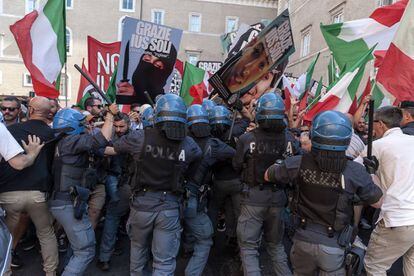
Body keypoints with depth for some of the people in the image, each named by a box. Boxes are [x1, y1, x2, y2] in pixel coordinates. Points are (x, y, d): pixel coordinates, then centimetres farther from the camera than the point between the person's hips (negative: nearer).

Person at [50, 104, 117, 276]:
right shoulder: (71, 141, -15)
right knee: (85, 251, -4)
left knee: (77, 245, 26)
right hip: (69, 204, -10)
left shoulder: (62, 143, 13)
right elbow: (102, 140, -26)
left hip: (62, 202, 10)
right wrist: (110, 115, -14)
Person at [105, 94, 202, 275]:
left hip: (142, 203, 2)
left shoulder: (139, 137, -13)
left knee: (138, 247, 28)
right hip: (169, 207, -1)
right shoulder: (188, 144, -11)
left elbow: (107, 149, 1)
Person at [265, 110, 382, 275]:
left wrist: (280, 163, 19)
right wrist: (372, 173, 14)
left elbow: (267, 176, 1)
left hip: (303, 239, 2)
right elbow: (378, 202, -1)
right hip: (333, 245, -1)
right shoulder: (355, 172, -18)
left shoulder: (298, 164, -15)